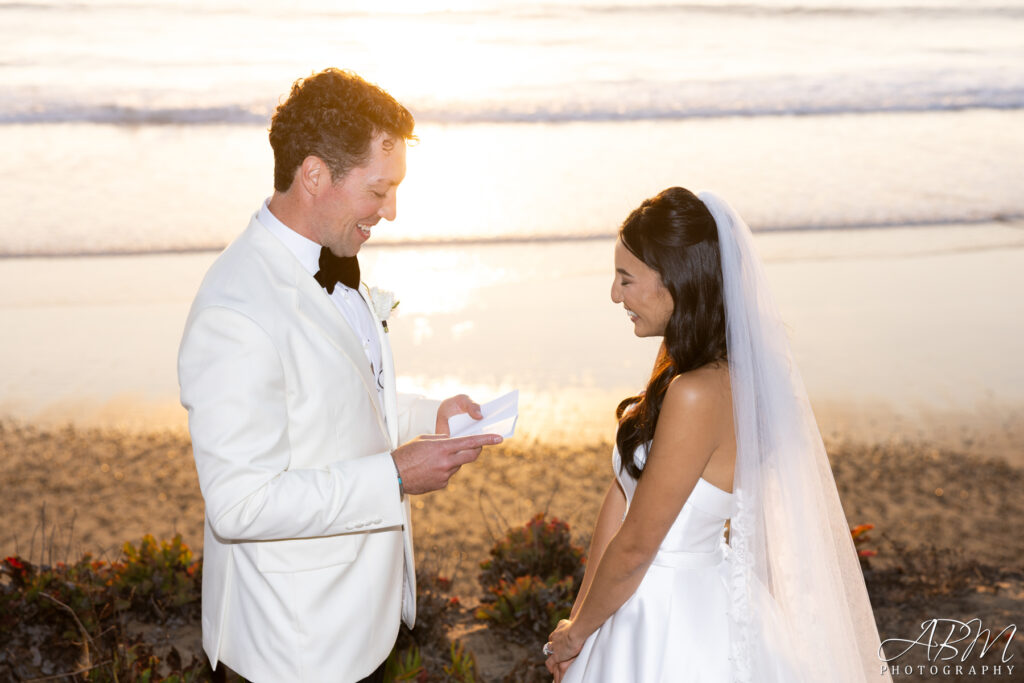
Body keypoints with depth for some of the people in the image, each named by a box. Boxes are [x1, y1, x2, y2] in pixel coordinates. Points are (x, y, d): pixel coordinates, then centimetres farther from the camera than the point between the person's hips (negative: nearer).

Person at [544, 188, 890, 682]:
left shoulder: (698, 395, -27)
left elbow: (634, 548, -20)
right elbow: (621, 495, 2)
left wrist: (576, 632, -4)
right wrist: (579, 617, 4)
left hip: (673, 627, -8)